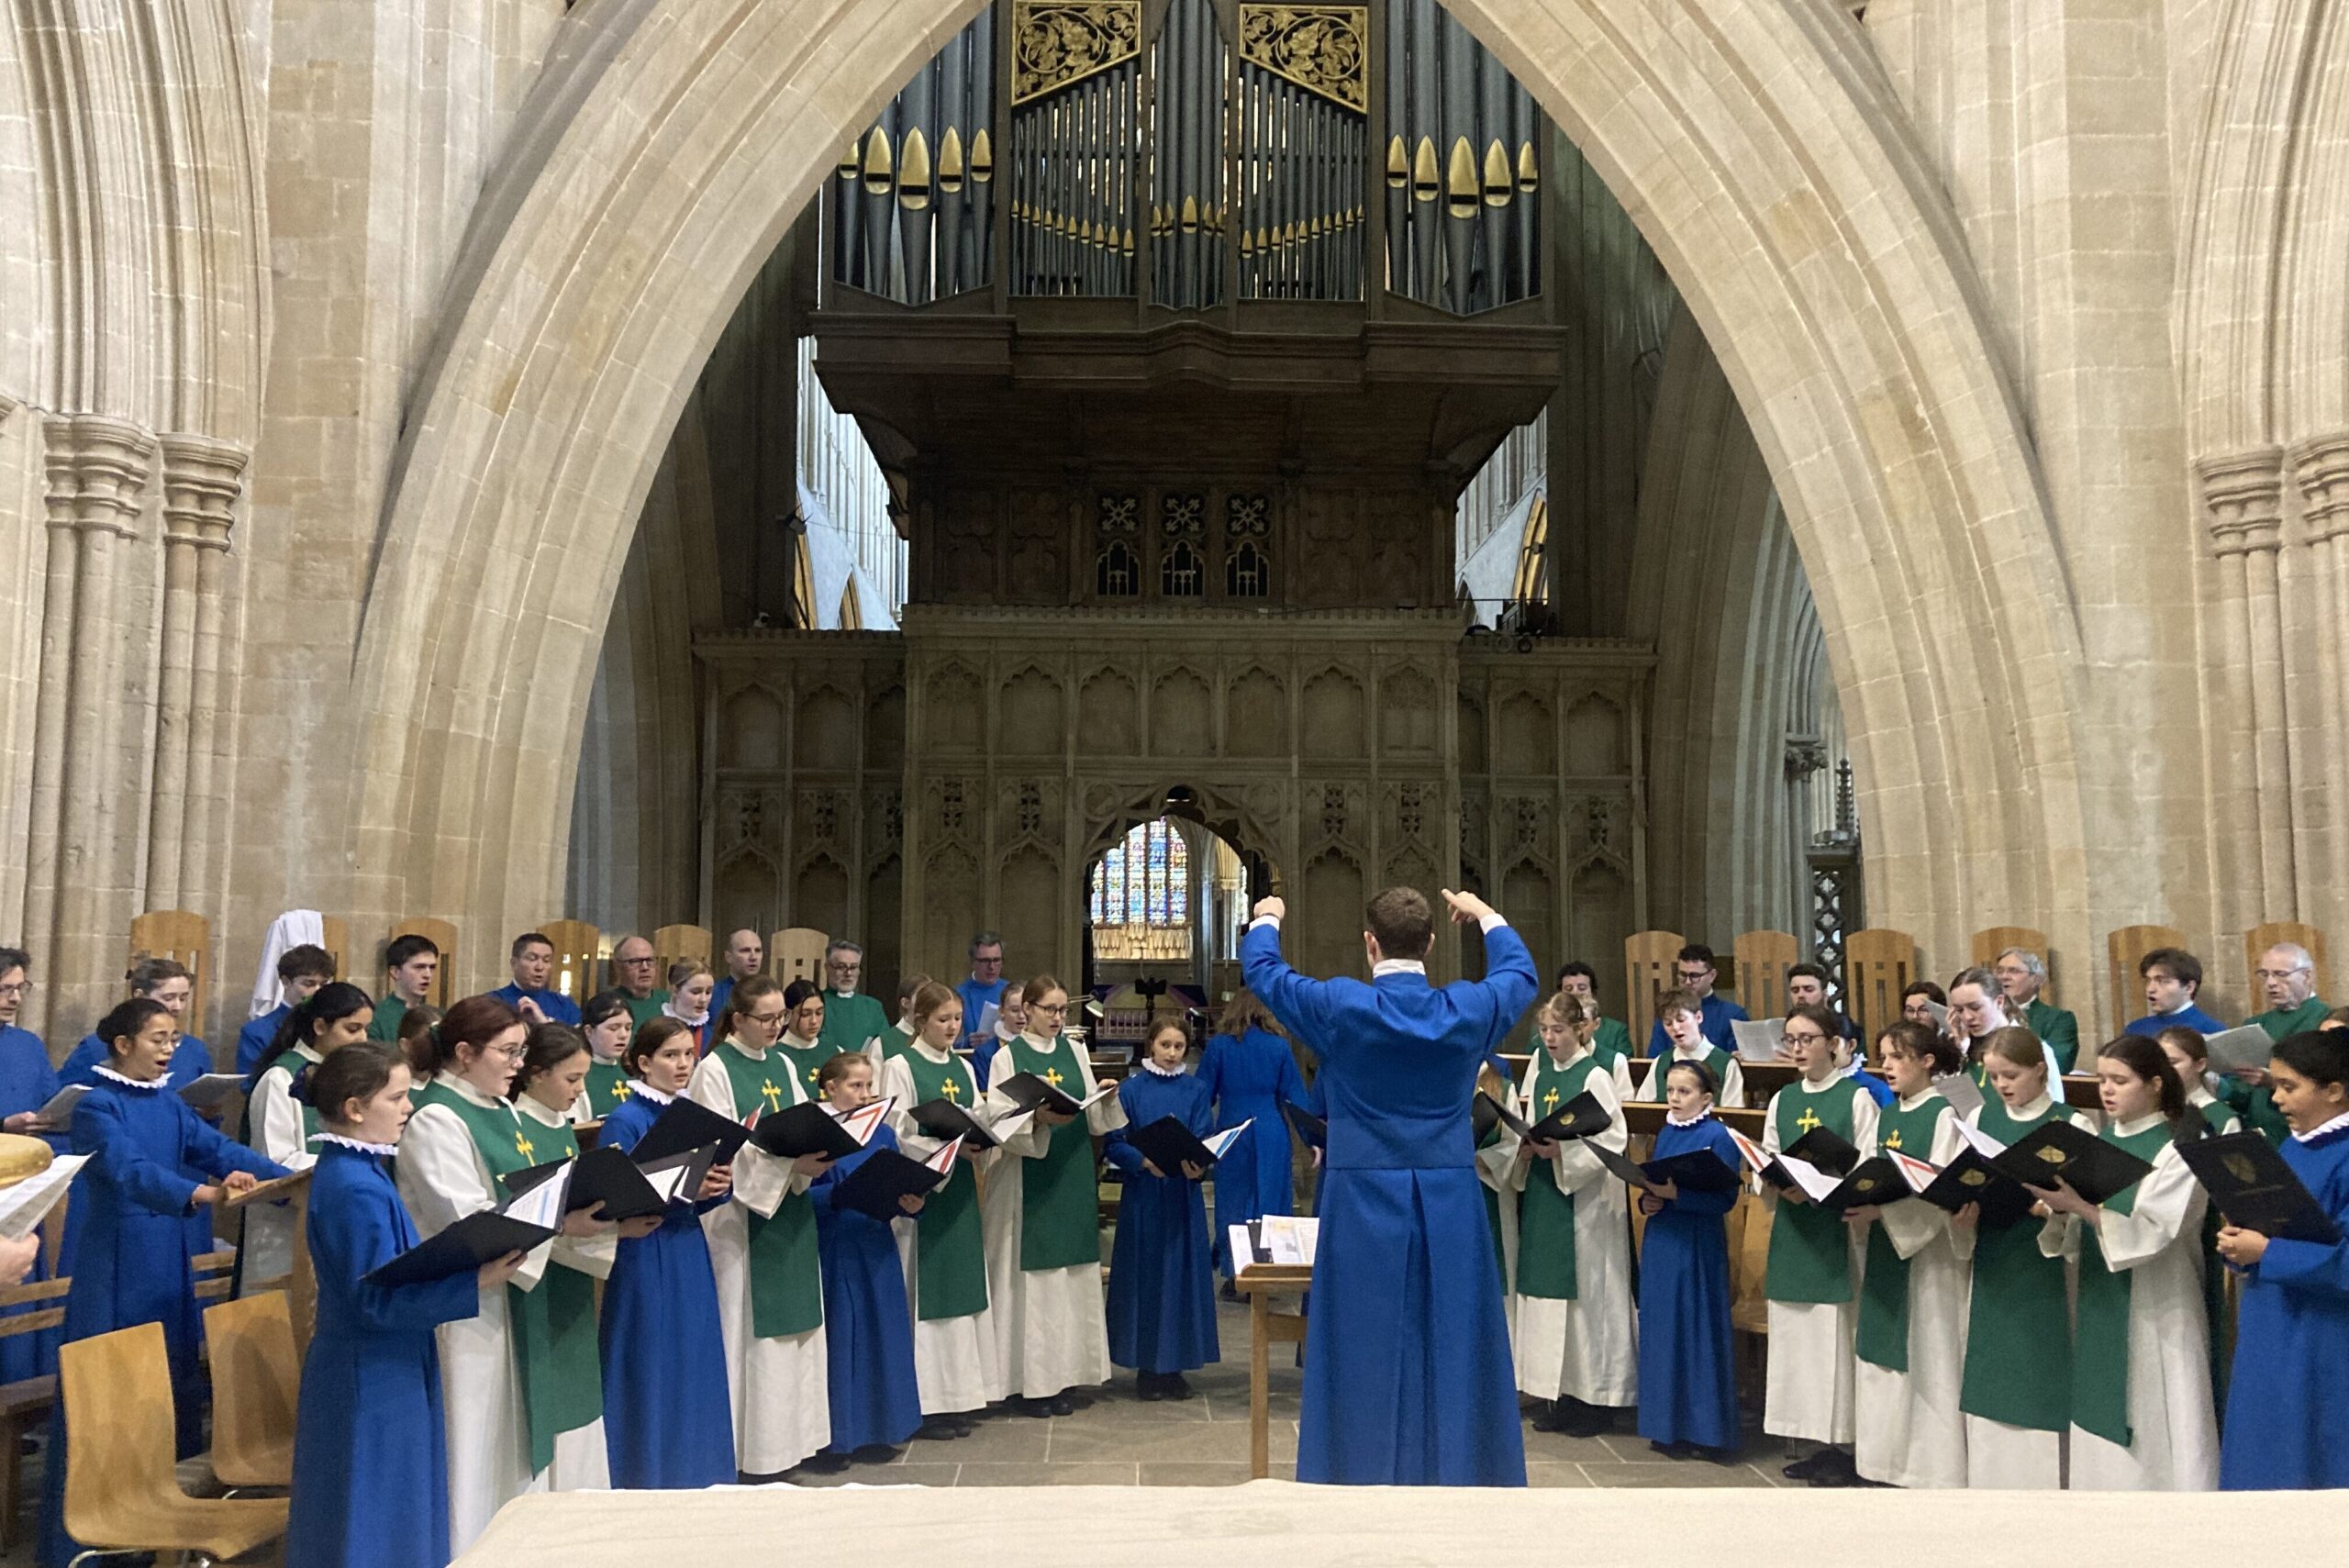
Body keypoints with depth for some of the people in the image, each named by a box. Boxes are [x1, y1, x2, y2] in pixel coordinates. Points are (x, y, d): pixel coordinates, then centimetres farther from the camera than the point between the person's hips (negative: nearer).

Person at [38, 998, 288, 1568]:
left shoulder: (169, 1104, 9)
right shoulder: (97, 1107, -12)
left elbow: (219, 1149, -1)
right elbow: (132, 1172, -28)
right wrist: (202, 1193, -45)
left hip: (168, 1265, 7)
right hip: (115, 1269, -7)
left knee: (175, 1383, 10)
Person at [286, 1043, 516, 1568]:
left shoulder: (354, 1171, 7)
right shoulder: (355, 1189, -23)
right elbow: (380, 1299, -25)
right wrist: (476, 1283, -28)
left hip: (380, 1372, 9)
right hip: (373, 1380, -9)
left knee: (391, 1517, 19)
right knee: (374, 1525, 3)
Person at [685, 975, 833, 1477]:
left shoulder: (781, 1065, 11)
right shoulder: (714, 1070, -9)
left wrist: (817, 1154, -10)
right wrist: (789, 1162, -23)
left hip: (790, 1212, 7)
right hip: (741, 1214, -7)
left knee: (793, 1321, 9)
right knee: (747, 1328, -2)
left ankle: (787, 1434, 19)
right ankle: (747, 1444, 7)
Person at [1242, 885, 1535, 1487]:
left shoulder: (1340, 1006, -12)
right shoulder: (1468, 1008, -5)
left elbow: (1260, 970, 6)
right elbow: (1522, 974, 18)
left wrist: (1265, 921, 27)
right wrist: (1488, 917, 35)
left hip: (1364, 1205, -2)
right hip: (1450, 1206, 2)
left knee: (1368, 1353, 6)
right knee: (1451, 1347, 10)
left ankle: (1369, 1476, 13)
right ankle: (1458, 1473, 19)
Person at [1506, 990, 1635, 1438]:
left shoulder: (1595, 1077, -11)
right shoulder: (1538, 1065, 8)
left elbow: (1613, 1141, -14)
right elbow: (1522, 1125, 15)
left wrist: (1561, 1150, -22)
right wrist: (1524, 1147, -5)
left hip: (1585, 1199, -6)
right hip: (1542, 1194, 6)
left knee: (1587, 1295, 1)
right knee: (1547, 1293, 9)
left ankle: (1596, 1397, 11)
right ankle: (1559, 1395, 19)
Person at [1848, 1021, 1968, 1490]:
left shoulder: (1943, 1116, -10)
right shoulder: (1884, 1117, 12)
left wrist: (1882, 1212, -25)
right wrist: (1858, 1204, -4)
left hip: (1927, 1254, -7)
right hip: (1883, 1250, 7)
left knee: (1926, 1358, -2)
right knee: (1882, 1358, 10)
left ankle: (1934, 1467, 8)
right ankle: (1889, 1461, 20)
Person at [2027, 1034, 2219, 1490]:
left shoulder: (2179, 1149, -9)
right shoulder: (2099, 1142, 9)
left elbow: (2152, 1232, -20)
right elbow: (2079, 1236, 8)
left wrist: (2081, 1205, -30)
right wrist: (2060, 1212, -13)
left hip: (2156, 1311, -6)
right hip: (2100, 1306, 6)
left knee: (2154, 1432, -3)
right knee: (2103, 1420, 10)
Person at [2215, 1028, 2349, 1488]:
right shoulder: (2293, 1145, 8)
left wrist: (2265, 1253, -19)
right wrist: (2241, 1243, -3)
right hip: (2270, 1337, 8)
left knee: (2308, 1474, 4)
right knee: (2262, 1467, 16)